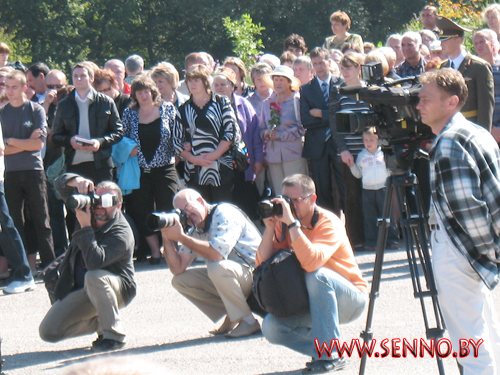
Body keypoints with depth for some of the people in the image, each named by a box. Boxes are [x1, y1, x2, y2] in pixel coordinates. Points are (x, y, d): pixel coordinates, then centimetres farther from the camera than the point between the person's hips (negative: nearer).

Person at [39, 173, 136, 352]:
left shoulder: (121, 233, -25)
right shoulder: (88, 208, -3)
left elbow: (94, 261, -39)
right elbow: (61, 184, 1)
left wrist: (85, 227, -35)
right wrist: (78, 181, -22)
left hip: (118, 289, -6)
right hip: (80, 291, 6)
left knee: (94, 277, -42)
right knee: (48, 332, -8)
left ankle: (114, 335, -25)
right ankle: (99, 322, 15)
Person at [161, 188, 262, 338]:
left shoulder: (224, 213, -17)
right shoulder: (194, 232, 7)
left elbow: (216, 254, -32)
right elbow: (177, 269, 1)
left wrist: (181, 237, -27)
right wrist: (167, 238, -10)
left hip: (255, 272, -9)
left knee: (217, 267, -35)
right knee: (180, 281, 0)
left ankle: (247, 322, -18)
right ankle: (232, 319, 4)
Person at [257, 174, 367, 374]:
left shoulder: (328, 223, -21)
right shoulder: (284, 224, -4)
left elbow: (311, 262, -39)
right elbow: (262, 263, -13)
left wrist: (292, 223, -38)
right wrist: (270, 227, -22)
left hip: (350, 301, -5)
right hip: (311, 303, 5)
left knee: (317, 275, -35)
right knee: (271, 327, -18)